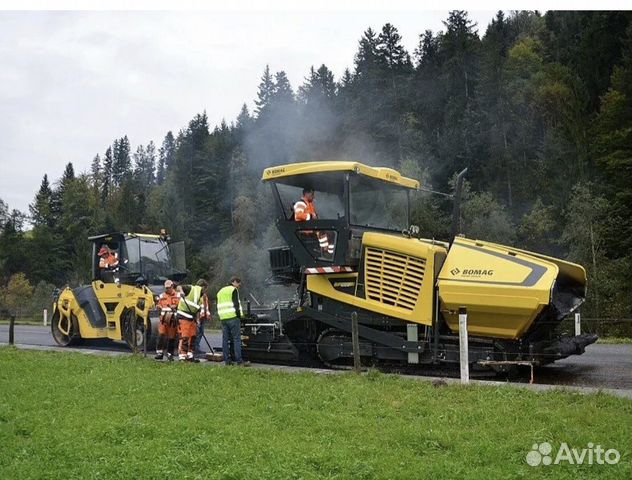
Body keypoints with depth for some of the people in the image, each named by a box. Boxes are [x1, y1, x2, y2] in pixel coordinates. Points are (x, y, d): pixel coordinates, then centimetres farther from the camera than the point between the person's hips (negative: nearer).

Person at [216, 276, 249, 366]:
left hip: (223, 318, 8)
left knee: (225, 339, 6)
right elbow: (236, 304, -11)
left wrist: (221, 316, 19)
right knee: (237, 339, -7)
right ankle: (239, 360, -11)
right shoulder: (234, 290, -2)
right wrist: (240, 314, -5)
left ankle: (227, 360, 6)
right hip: (233, 317, -7)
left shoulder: (220, 291, 23)